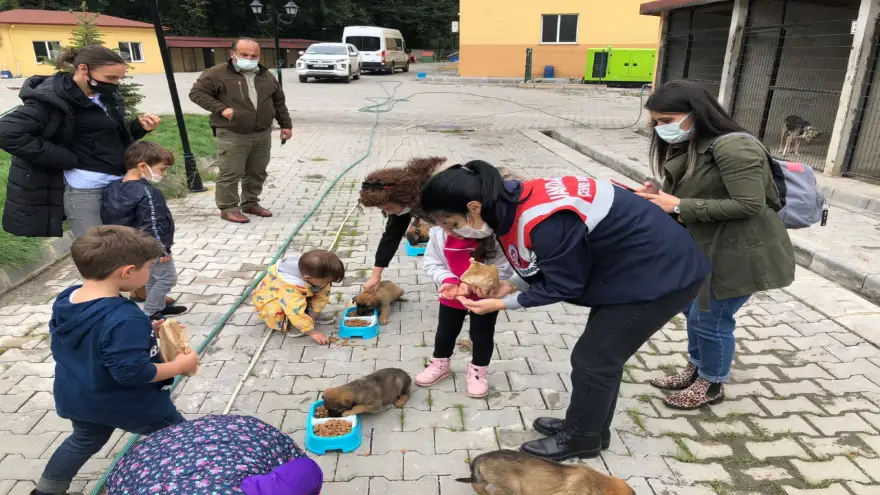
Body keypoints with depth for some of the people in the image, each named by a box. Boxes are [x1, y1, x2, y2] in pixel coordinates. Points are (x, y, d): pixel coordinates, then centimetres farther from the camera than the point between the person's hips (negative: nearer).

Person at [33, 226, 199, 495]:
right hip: (128, 405, -8)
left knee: (85, 441, 35)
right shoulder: (125, 319, -36)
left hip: (76, 399, 8)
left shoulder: (65, 299, -8)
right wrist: (179, 366, -18)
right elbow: (132, 372, -32)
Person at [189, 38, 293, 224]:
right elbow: (197, 92, -6)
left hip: (263, 134, 5)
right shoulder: (217, 73, -5)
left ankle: (250, 203, 27)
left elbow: (279, 102, 19)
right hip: (232, 135, -5)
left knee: (257, 172, 12)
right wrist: (221, 109, -17)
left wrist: (285, 124, 14)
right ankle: (228, 208, 8)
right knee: (230, 174, -3)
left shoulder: (267, 76, 12)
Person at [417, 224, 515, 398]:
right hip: (451, 297, 3)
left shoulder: (493, 234, -30)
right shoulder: (438, 232, -22)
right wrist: (448, 280, -28)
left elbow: (504, 270, -24)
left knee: (482, 336, 16)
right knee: (445, 332, 21)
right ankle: (440, 364, 48)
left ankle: (478, 370, 42)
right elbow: (432, 263, -11)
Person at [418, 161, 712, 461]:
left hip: (661, 275, -9)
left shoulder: (543, 222, -34)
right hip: (631, 266, 9)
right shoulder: (513, 204, -3)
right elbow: (552, 266, 8)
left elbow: (565, 285, -18)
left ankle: (580, 439, 25)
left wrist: (502, 303, -12)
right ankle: (588, 426, 38)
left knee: (592, 359, 3)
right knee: (600, 354, 19)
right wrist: (510, 286, -3)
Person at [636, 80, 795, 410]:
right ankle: (696, 370, 39)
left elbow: (750, 205, -27)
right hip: (705, 248, 9)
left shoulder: (732, 147, -24)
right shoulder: (688, 148, 5)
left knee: (709, 319, 3)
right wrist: (660, 197, -11)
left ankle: (712, 386, 26)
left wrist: (678, 206, -27)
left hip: (739, 252, -9)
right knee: (694, 310, 19)